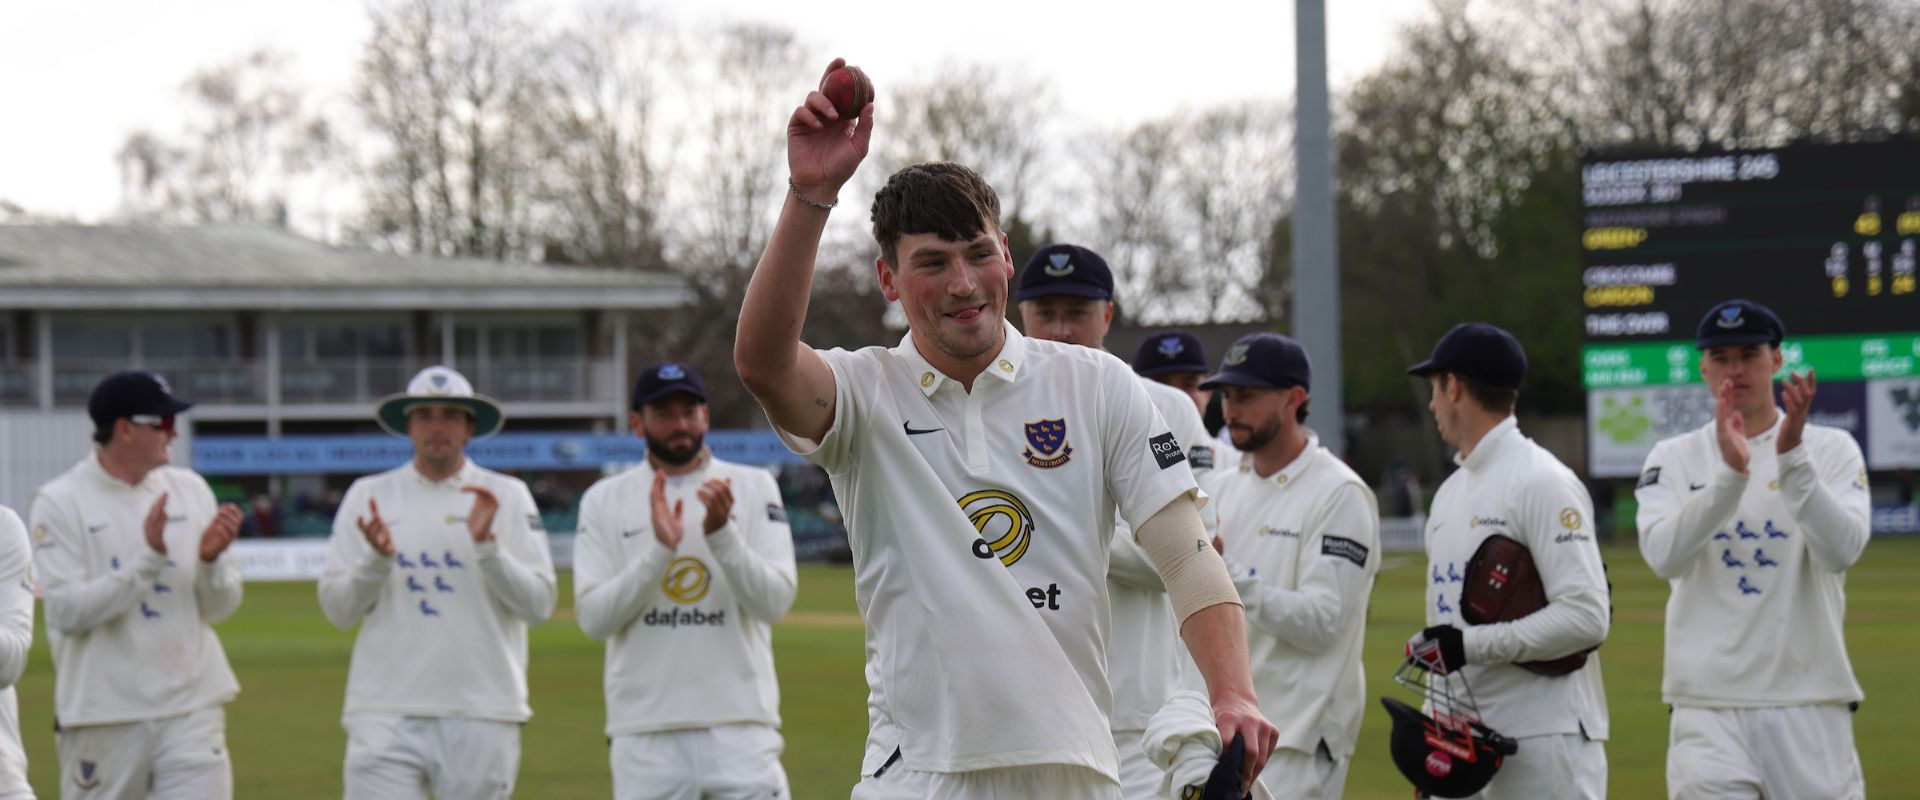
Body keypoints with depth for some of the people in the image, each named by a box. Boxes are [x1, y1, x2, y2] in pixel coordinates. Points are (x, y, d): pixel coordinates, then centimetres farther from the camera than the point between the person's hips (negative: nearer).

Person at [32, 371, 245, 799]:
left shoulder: (189, 489, 8)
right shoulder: (59, 502, -5)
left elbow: (219, 609, 9)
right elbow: (67, 611, -15)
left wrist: (211, 559, -12)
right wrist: (148, 558, -21)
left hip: (191, 710, 3)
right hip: (102, 714, -3)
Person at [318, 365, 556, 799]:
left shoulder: (508, 497, 7)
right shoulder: (368, 496, 9)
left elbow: (538, 604, -1)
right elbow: (337, 609, 5)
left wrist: (487, 545, -14)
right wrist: (377, 558, -12)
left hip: (481, 713, 0)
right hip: (386, 713, 0)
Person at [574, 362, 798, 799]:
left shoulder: (754, 487, 7)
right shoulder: (604, 501, 7)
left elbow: (775, 600, -4)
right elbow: (593, 617, -3)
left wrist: (722, 534, -18)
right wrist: (659, 549, -15)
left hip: (739, 724, 0)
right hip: (646, 730, 1)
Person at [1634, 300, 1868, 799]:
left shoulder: (1832, 450, 6)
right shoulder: (1674, 459, 7)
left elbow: (1842, 550, -12)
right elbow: (1663, 555, -12)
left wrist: (1791, 458, -24)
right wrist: (1730, 473, -24)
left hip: (1810, 702, 1)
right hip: (1708, 708, 0)